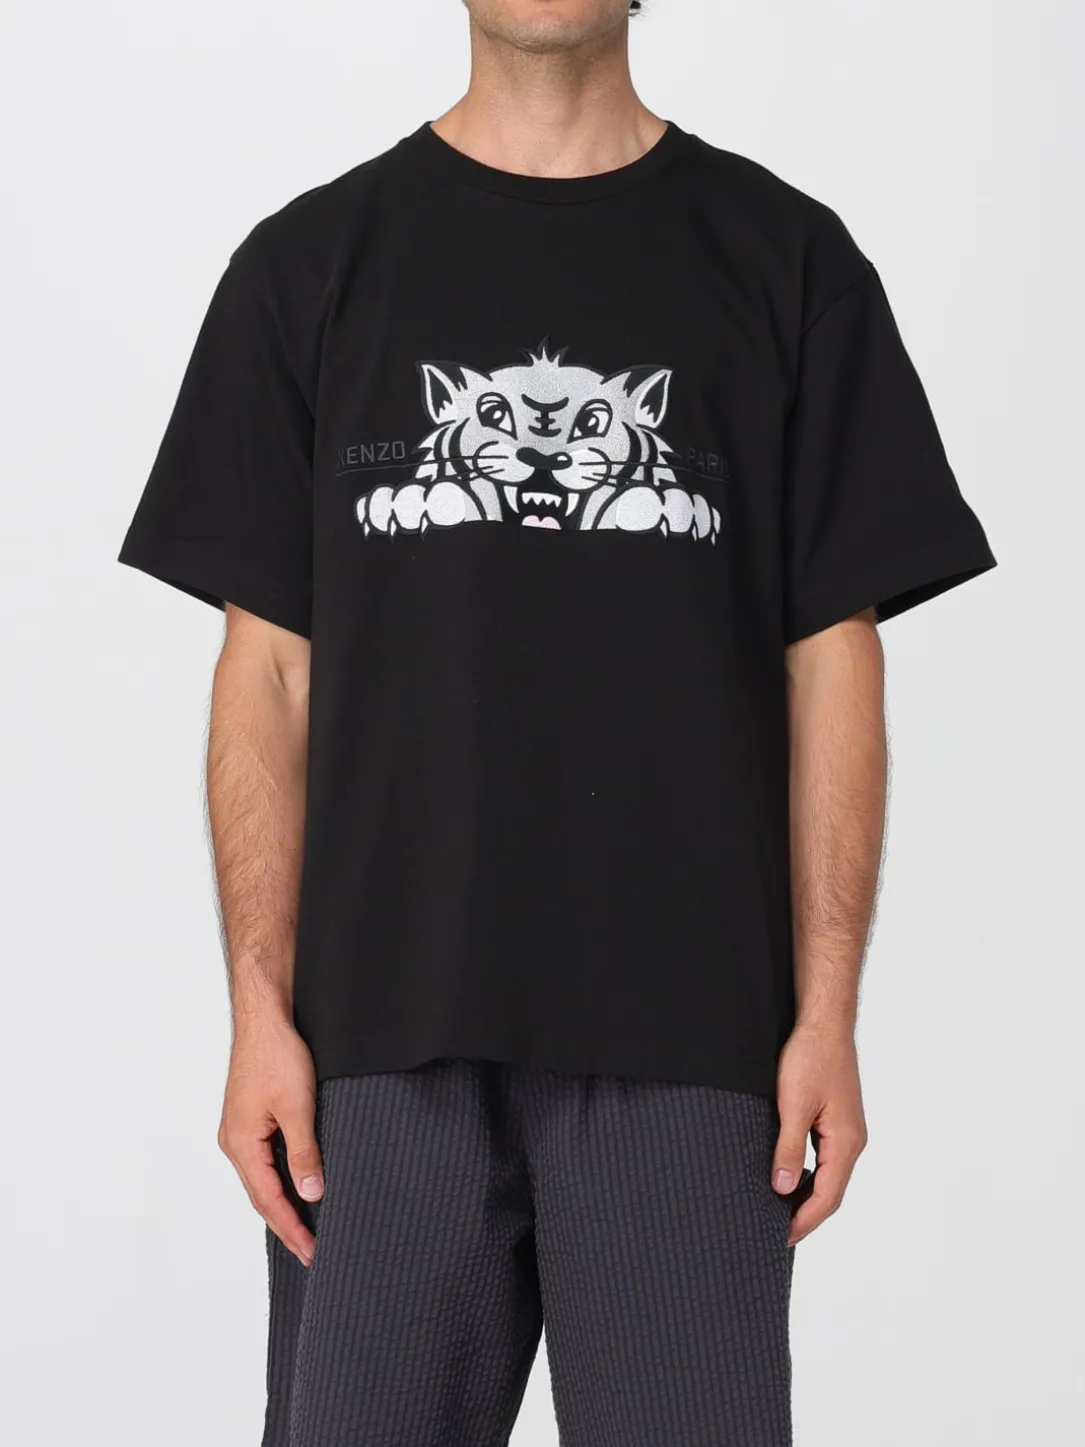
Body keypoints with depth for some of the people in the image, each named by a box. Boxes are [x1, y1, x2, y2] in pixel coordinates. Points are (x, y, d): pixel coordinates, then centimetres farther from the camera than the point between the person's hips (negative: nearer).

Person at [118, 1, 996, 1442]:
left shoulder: (784, 258, 5)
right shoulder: (311, 262, 7)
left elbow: (832, 656, 3)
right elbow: (270, 667, 4)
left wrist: (828, 1013, -4)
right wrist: (262, 1010, -2)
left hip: (684, 1044, 0)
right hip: (387, 1041, 1)